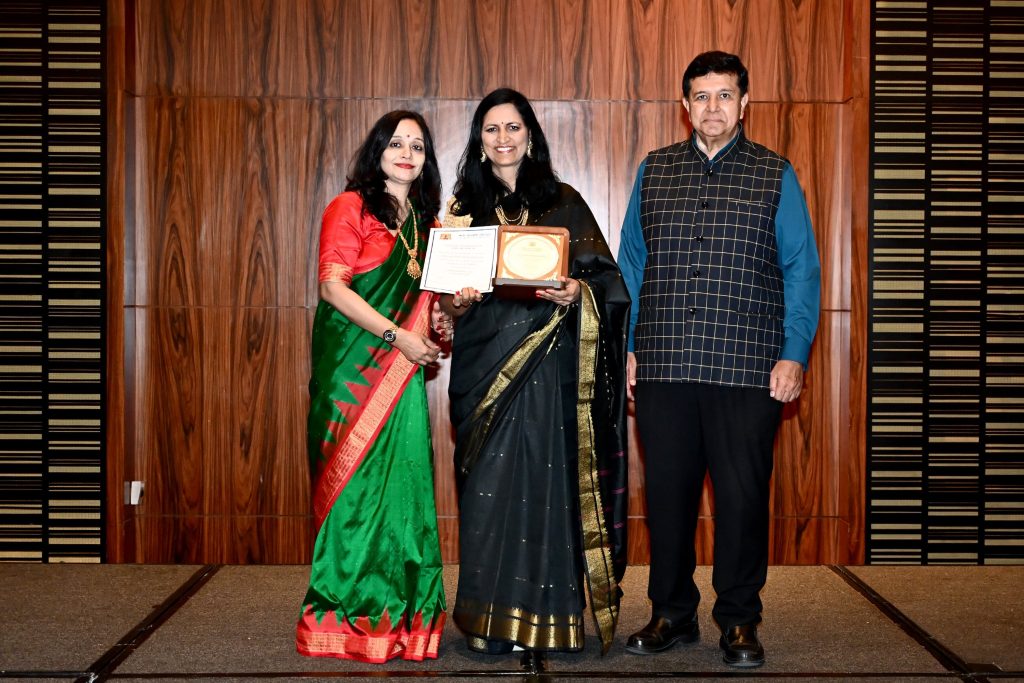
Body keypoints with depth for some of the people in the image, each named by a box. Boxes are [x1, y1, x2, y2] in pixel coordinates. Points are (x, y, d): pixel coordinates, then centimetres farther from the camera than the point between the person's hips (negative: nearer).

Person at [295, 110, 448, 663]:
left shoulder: (424, 221, 18)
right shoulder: (351, 207, -2)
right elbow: (333, 286, -12)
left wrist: (434, 321, 4)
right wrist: (397, 335, -16)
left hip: (402, 369, 6)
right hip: (352, 363, -6)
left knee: (400, 478, 2)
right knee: (357, 480, -5)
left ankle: (399, 611, 9)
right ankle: (346, 614, 4)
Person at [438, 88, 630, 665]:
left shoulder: (564, 202, 8)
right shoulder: (464, 207, 13)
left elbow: (606, 278, 4)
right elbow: (445, 296, 12)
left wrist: (576, 291, -17)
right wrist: (457, 300, -10)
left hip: (549, 367, -1)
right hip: (486, 365, 2)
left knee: (546, 482, -3)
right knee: (489, 484, 0)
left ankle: (548, 619, 4)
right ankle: (490, 619, 8)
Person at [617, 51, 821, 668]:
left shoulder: (776, 176, 7)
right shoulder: (653, 172, 12)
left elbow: (801, 270, 4)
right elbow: (631, 264, 14)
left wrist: (794, 354, -5)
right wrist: (627, 346, 7)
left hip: (748, 369, -2)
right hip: (664, 368, 2)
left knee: (742, 496, 1)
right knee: (667, 492, 7)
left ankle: (740, 622, 17)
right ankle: (672, 613, 22)